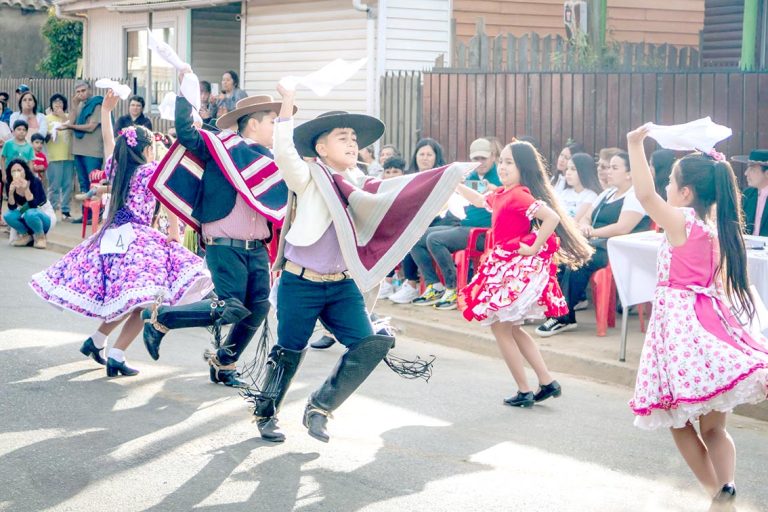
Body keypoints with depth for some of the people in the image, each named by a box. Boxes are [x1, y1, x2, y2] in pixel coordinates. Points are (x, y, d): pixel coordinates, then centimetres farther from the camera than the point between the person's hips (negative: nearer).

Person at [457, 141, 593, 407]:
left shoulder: (520, 195, -19)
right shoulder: (502, 194, 9)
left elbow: (552, 217, -32)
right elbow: (481, 200, 31)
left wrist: (534, 248, -24)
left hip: (518, 267, -10)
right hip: (505, 264, 10)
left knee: (500, 327, -1)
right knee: (511, 328, 17)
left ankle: (524, 392, 5)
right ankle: (547, 382, 19)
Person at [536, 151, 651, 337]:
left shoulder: (636, 196, -5)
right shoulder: (607, 194, 24)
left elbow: (622, 228, -18)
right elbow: (586, 218, 21)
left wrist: (592, 232, -12)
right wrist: (583, 226, -3)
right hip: (595, 244, 9)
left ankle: (564, 318, -27)